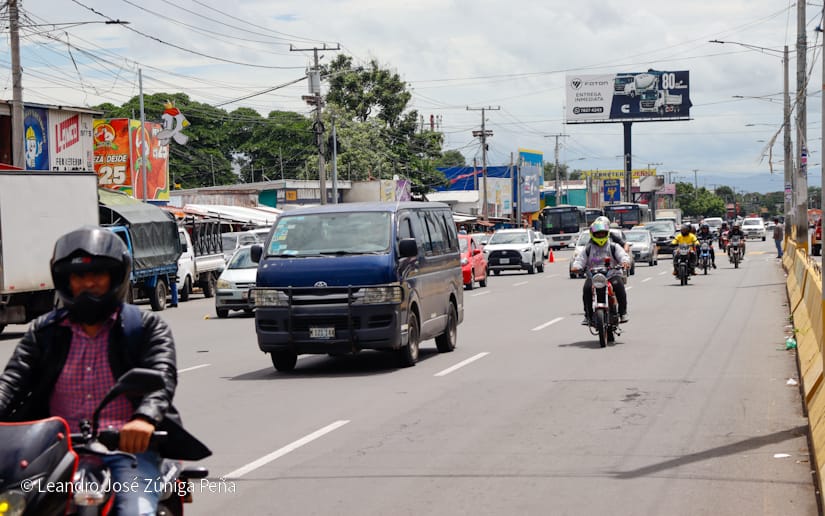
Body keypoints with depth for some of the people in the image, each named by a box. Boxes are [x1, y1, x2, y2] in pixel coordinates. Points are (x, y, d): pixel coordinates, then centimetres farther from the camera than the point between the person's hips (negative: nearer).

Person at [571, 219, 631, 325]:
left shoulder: (613, 247, 11)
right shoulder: (588, 249, 14)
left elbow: (622, 255, -2)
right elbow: (580, 259, 5)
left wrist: (625, 261, -27)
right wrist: (575, 266, -19)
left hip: (612, 274, -1)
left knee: (618, 286, -31)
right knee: (587, 288, -29)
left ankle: (623, 313, -19)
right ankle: (588, 315, -18)